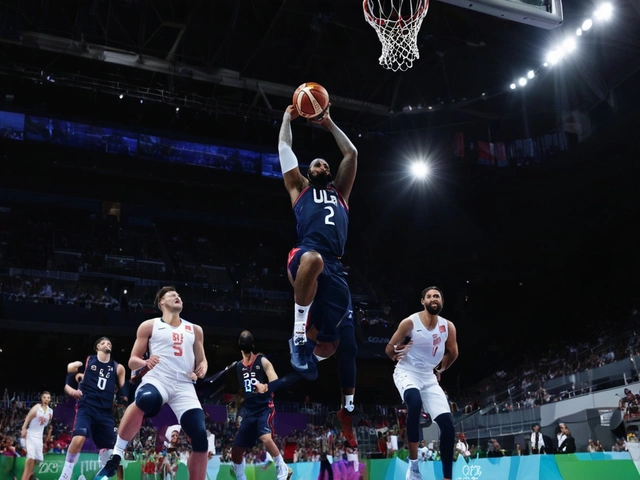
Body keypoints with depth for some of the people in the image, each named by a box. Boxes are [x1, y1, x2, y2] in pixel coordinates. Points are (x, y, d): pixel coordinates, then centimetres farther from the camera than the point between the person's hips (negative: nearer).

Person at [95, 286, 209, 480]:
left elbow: (201, 360, 25)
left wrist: (202, 368, 1)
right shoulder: (149, 326, 12)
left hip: (184, 387, 3)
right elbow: (132, 362, 10)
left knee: (201, 439, -11)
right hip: (156, 380, -3)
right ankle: (116, 457, -27)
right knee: (144, 400, -40)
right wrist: (145, 362, -12)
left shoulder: (195, 330, 20)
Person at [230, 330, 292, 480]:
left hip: (265, 408, -6)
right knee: (236, 451, 6)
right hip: (249, 411, 6)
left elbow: (275, 382, -17)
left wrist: (266, 387, -34)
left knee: (266, 437, -31)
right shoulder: (239, 365, 10)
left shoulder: (262, 361, -6)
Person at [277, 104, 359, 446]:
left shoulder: (339, 192, 33)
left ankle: (348, 408, 22)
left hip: (335, 269, 4)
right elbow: (284, 148, 23)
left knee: (343, 342, 3)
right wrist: (288, 117, 36)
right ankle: (299, 336, -26)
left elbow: (351, 153, 33)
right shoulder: (299, 188, 25)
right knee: (313, 258, -43)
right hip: (306, 256, -4)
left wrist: (329, 124, 38)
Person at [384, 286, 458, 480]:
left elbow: (453, 353, 15)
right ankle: (413, 464, -27)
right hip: (407, 373, -5)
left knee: (448, 424, -7)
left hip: (429, 377, 5)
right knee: (415, 402, -38)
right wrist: (397, 354, -17)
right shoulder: (410, 322, -15)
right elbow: (389, 349, -5)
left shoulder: (448, 327, -2)